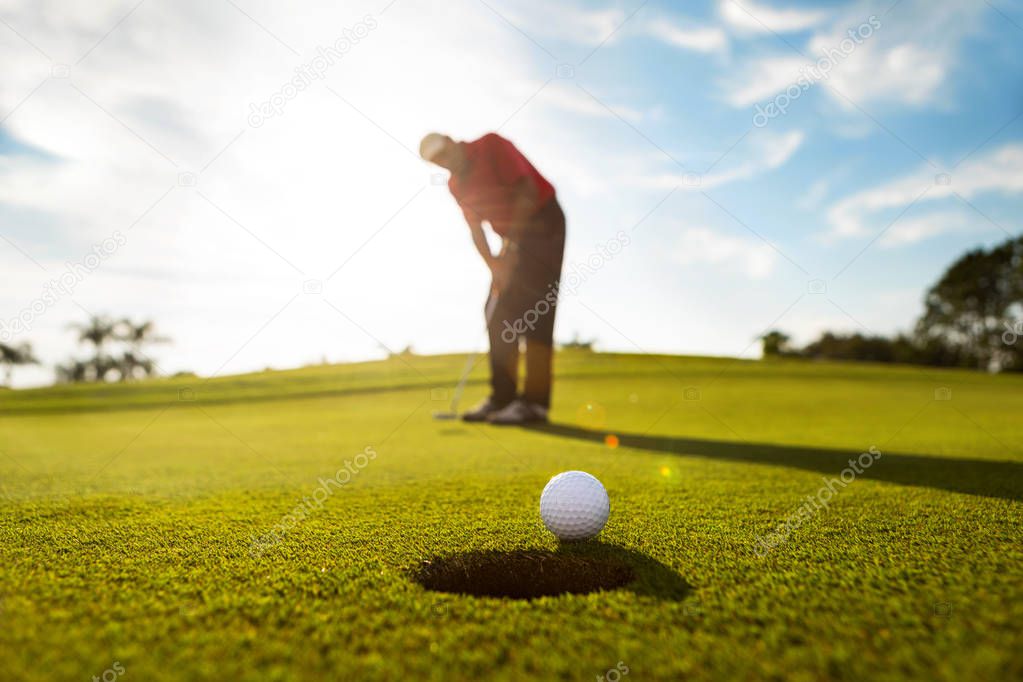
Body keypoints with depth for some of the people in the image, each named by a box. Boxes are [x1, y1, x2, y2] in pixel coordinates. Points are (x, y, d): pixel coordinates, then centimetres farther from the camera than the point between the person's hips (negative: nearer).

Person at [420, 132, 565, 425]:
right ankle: (502, 397, 6)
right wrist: (494, 266, -9)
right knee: (498, 313, 2)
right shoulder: (456, 185, 7)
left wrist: (510, 247, -21)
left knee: (533, 311, -15)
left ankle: (535, 402, -15)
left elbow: (527, 191, -20)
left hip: (543, 223, -8)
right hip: (513, 236, 8)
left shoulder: (492, 146, -14)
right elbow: (475, 228, 7)